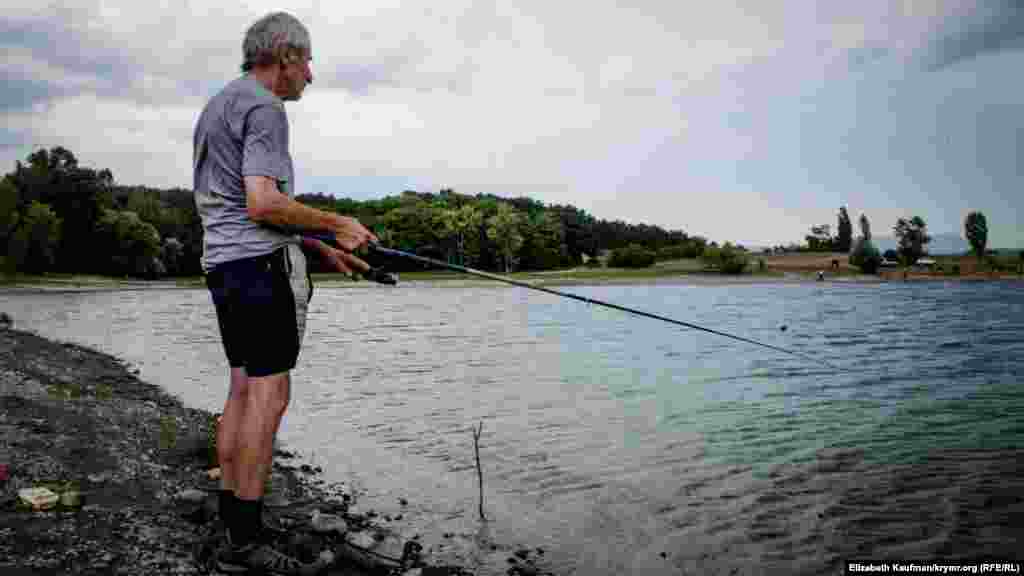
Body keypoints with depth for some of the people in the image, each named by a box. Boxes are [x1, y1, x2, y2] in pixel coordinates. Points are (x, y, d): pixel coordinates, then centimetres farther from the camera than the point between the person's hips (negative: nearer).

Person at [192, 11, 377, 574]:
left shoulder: (216, 106, 22)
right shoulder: (264, 107, -10)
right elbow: (263, 204, -21)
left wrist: (321, 248, 20)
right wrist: (337, 224, -9)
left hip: (222, 261, 10)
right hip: (262, 263, -10)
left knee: (243, 389, 10)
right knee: (268, 394, -8)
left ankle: (233, 529, 14)